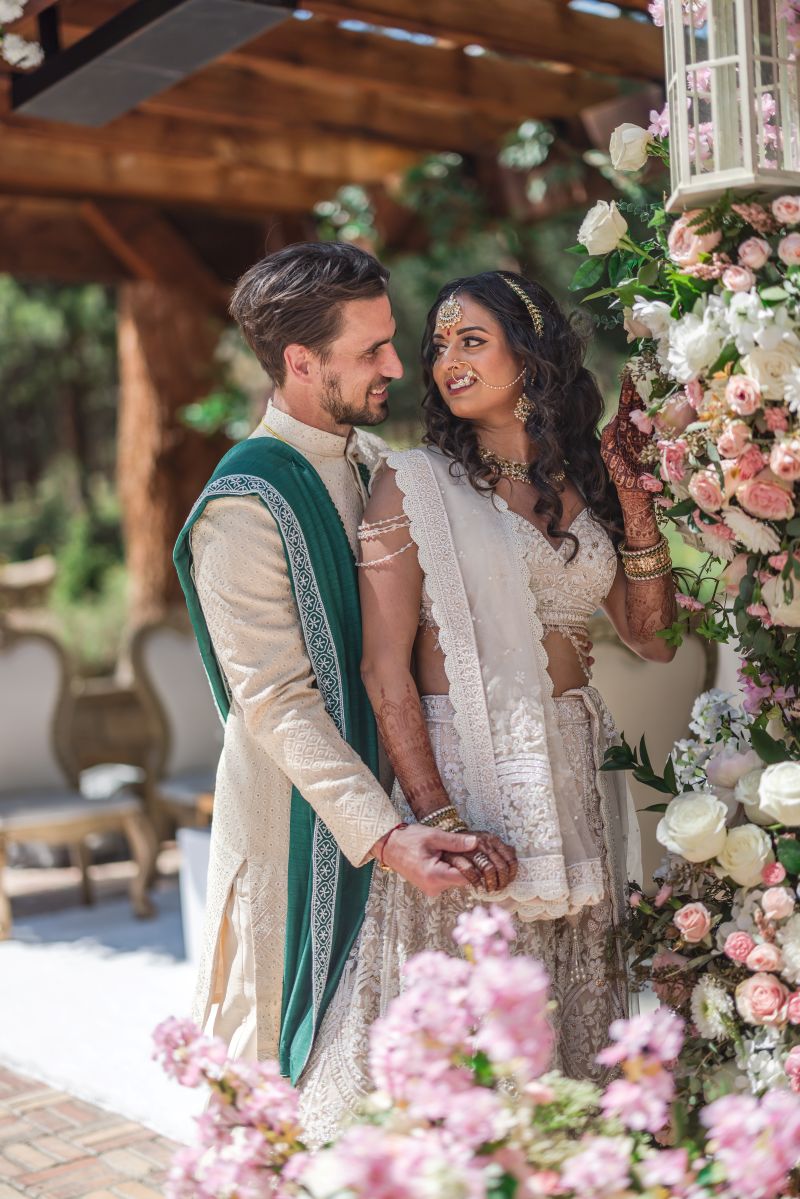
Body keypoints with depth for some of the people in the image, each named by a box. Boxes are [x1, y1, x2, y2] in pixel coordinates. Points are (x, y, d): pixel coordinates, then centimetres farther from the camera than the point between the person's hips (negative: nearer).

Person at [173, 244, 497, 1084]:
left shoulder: (373, 462, 7)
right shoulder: (245, 507, -19)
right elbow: (277, 703, -22)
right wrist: (383, 833, -29)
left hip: (383, 792, 7)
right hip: (303, 821, -7)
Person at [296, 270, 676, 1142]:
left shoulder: (583, 480, 10)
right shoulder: (414, 484, -5)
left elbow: (651, 636, 8)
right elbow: (386, 672, -10)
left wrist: (634, 501, 1)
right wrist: (437, 820, -18)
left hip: (576, 770, 5)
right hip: (466, 767, -5)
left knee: (576, 1006, 16)